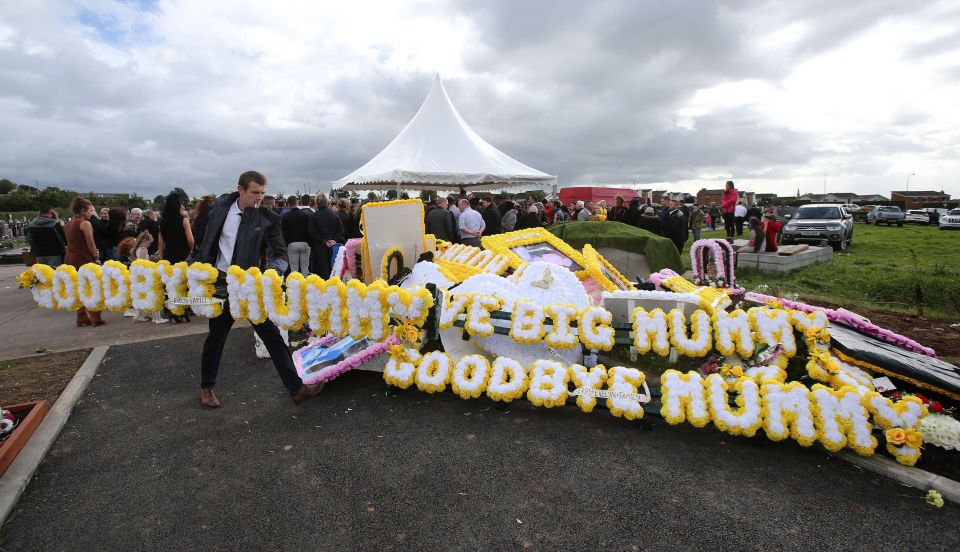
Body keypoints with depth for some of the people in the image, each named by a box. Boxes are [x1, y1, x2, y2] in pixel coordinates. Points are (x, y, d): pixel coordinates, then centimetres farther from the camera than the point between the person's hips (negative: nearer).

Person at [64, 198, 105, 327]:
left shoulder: (69, 224, 13)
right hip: (83, 259, -8)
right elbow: (91, 245, -13)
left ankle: (82, 318, 19)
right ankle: (95, 318, 1)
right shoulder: (85, 223, -12)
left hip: (70, 258, 8)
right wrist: (96, 257, 0)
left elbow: (70, 243, 13)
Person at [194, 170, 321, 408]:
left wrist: (273, 270, -33)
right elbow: (208, 244, 9)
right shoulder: (221, 208, -2)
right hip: (222, 283, 2)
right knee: (216, 337, 16)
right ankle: (206, 388, 37)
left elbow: (280, 254, -12)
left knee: (273, 337, -5)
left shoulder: (268, 218, -10)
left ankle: (296, 388, -3)